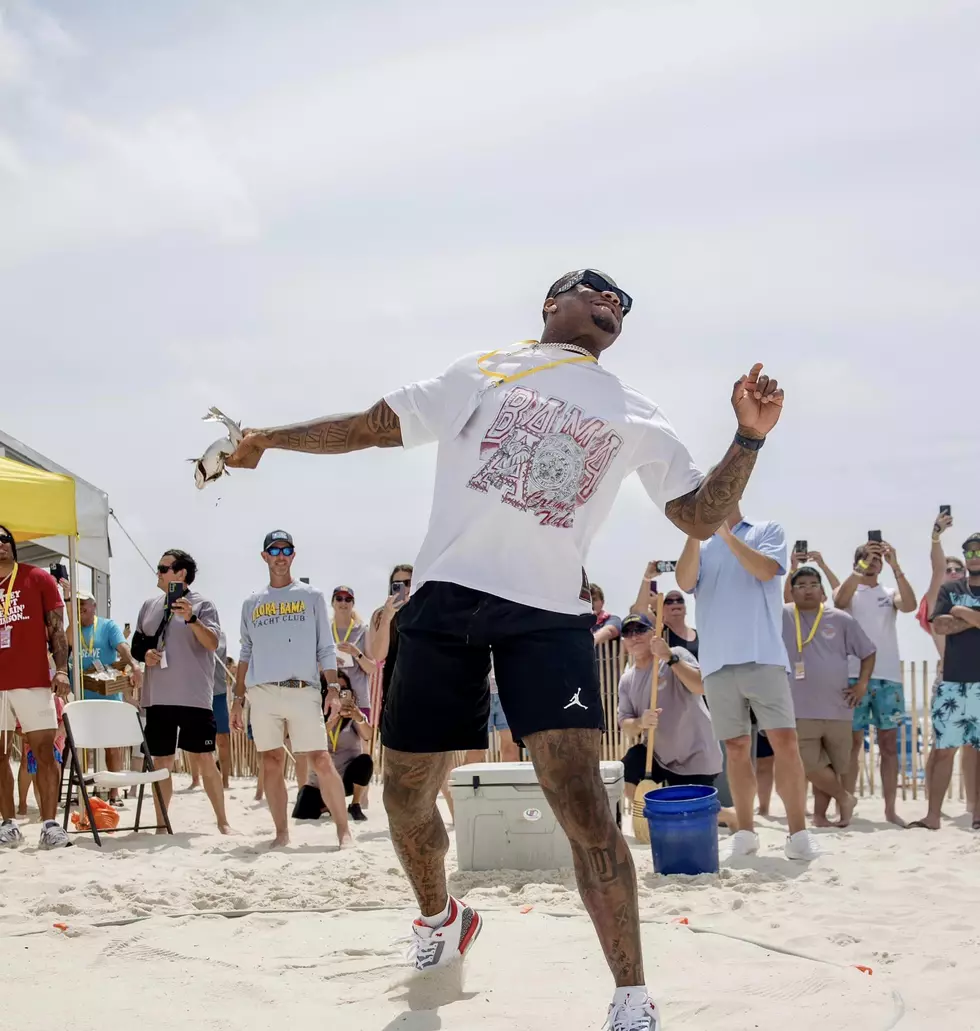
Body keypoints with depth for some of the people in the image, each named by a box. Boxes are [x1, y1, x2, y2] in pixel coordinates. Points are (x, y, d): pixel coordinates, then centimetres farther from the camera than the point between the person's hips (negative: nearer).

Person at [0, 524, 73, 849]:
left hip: (33, 680, -3)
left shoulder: (38, 579, 4)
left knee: (44, 751, -5)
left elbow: (57, 628, 2)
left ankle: (50, 824, -6)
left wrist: (61, 669, -9)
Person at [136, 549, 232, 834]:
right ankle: (161, 824, 16)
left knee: (206, 760, -3)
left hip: (195, 697, -4)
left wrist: (191, 618, -27)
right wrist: (144, 654, -1)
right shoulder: (149, 606, 13)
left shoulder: (202, 605, -2)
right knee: (161, 762, 8)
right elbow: (136, 643, 21)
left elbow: (212, 643, -13)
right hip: (157, 697, 5)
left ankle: (222, 821, 8)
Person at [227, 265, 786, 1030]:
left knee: (582, 802, -16)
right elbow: (376, 427, 19)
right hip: (449, 596, 1)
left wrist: (749, 437, -1)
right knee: (406, 796, 9)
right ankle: (441, 917, 40)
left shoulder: (636, 416, 17)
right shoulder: (487, 372, 15)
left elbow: (700, 516, 13)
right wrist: (269, 438, 18)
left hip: (549, 614, -1)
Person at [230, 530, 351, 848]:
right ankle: (281, 832, 11)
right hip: (262, 693, 3)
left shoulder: (312, 597, 9)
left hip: (303, 691, -3)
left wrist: (333, 688, -6)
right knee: (271, 762, 3)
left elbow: (326, 648, 6)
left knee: (321, 760, -9)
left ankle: (343, 830, -5)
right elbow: (246, 653, 18)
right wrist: (237, 699, 13)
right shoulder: (252, 603, 15)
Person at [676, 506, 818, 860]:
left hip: (762, 656, -3)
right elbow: (685, 582, -2)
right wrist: (695, 532, -11)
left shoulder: (767, 531, 10)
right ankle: (745, 831, 13)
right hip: (718, 662, 3)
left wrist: (725, 533, -10)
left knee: (785, 741, -10)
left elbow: (765, 570, -8)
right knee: (737, 748, 6)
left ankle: (798, 833, -8)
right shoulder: (700, 547, 16)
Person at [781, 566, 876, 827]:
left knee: (834, 767, 8)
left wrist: (862, 684, 3)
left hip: (837, 709, 2)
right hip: (801, 710, -2)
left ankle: (820, 815, 21)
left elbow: (868, 652, 11)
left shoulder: (842, 620, 5)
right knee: (810, 765, -9)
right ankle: (844, 798, 14)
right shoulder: (782, 616, 1)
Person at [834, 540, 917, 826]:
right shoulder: (849, 591, 9)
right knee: (853, 742, -2)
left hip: (888, 676, 2)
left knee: (889, 743, 2)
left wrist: (895, 566, -17)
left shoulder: (890, 593, 14)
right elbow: (839, 600, -16)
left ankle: (890, 809, 5)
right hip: (855, 675, -2)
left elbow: (910, 605, -8)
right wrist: (863, 566, -23)